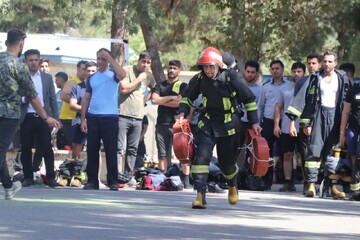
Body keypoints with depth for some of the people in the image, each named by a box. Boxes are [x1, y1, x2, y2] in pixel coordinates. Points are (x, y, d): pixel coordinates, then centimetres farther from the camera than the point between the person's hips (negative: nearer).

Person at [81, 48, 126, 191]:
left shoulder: (113, 74, 2)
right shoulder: (92, 78, 14)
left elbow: (122, 75, -23)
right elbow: (86, 99, 13)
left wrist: (110, 58, -18)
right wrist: (83, 119, 5)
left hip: (110, 118, -4)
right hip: (92, 117, 4)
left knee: (111, 151, -2)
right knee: (92, 151, 5)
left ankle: (113, 181, 2)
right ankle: (92, 180, 10)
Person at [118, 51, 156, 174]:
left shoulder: (149, 76, 14)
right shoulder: (127, 70, -3)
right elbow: (124, 89, -14)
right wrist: (139, 79, -9)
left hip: (138, 117, 6)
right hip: (123, 115, -6)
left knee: (133, 150, 7)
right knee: (120, 148, -12)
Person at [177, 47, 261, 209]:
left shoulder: (231, 78, -14)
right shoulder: (199, 79, -6)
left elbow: (249, 98, -2)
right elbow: (187, 96, 14)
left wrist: (254, 122, -1)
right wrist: (183, 112, -3)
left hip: (229, 125, -2)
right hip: (207, 124, 2)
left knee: (227, 163, 9)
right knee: (201, 156, -20)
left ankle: (232, 185, 44)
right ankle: (200, 195, -21)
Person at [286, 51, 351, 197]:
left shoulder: (342, 79, 9)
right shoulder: (315, 78, 6)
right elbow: (303, 99, 2)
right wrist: (306, 122, -6)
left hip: (335, 115, 1)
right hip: (318, 115, -1)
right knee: (314, 151, -10)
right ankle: (311, 184, -14)